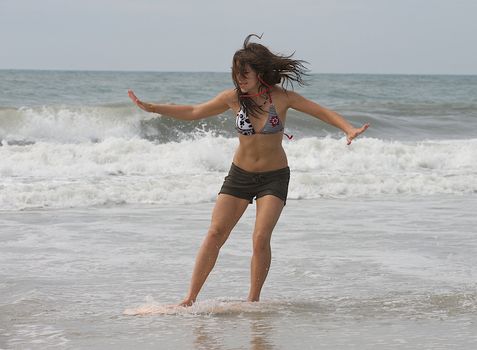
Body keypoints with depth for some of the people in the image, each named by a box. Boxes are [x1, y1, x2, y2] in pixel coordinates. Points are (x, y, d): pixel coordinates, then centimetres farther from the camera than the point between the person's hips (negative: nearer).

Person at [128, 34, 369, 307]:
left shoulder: (281, 97, -13)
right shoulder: (234, 97, -6)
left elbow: (323, 112, -8)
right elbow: (194, 112, 5)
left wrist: (349, 129, -25)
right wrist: (151, 108, 2)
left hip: (274, 177, -2)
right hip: (240, 174, 2)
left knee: (261, 238, -17)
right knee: (215, 235, -7)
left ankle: (253, 301, -2)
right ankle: (190, 298, -2)